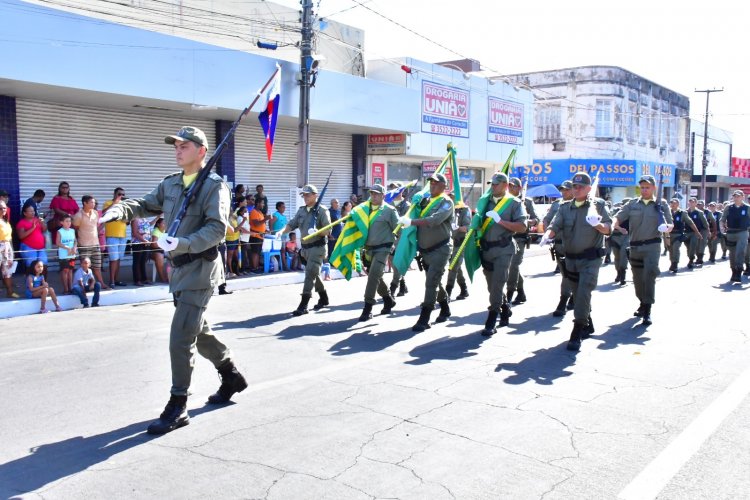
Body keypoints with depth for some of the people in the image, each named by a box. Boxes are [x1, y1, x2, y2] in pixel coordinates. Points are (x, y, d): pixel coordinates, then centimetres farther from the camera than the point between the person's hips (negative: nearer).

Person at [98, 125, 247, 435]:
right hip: (180, 268, 8)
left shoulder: (214, 186, -11)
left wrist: (182, 243, -34)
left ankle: (177, 408, 2)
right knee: (197, 331, 19)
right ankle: (232, 377, 38)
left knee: (180, 339, -9)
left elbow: (217, 228, -20)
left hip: (200, 269, -8)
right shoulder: (170, 184, 12)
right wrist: (119, 210, -3)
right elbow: (146, 206, 19)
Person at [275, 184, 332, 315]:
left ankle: (303, 306, -12)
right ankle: (324, 300, 33)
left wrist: (316, 232, -34)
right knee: (314, 275, 18)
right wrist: (282, 231, -13)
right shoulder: (301, 210, 10)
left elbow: (328, 230, -16)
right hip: (305, 248, 8)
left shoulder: (322, 210, -10)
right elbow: (292, 224, 5)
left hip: (317, 248, -8)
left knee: (309, 275, -12)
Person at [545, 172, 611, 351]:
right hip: (571, 259, 5)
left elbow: (609, 229, -4)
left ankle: (576, 335, -13)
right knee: (578, 295, 15)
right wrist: (547, 235, -26)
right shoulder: (565, 208, 9)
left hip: (591, 259, -5)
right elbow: (555, 226, -4)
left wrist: (598, 225, -27)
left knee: (583, 294, -14)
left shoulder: (598, 205, 0)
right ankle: (588, 326, 35)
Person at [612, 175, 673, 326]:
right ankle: (643, 304, 36)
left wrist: (668, 227, -18)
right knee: (637, 278, 14)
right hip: (635, 246, 3)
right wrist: (612, 225, -23)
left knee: (649, 276, -16)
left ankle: (647, 311, -12)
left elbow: (670, 224, 6)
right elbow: (618, 217, -1)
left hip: (652, 246, -3)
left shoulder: (662, 204, 4)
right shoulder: (633, 203, 8)